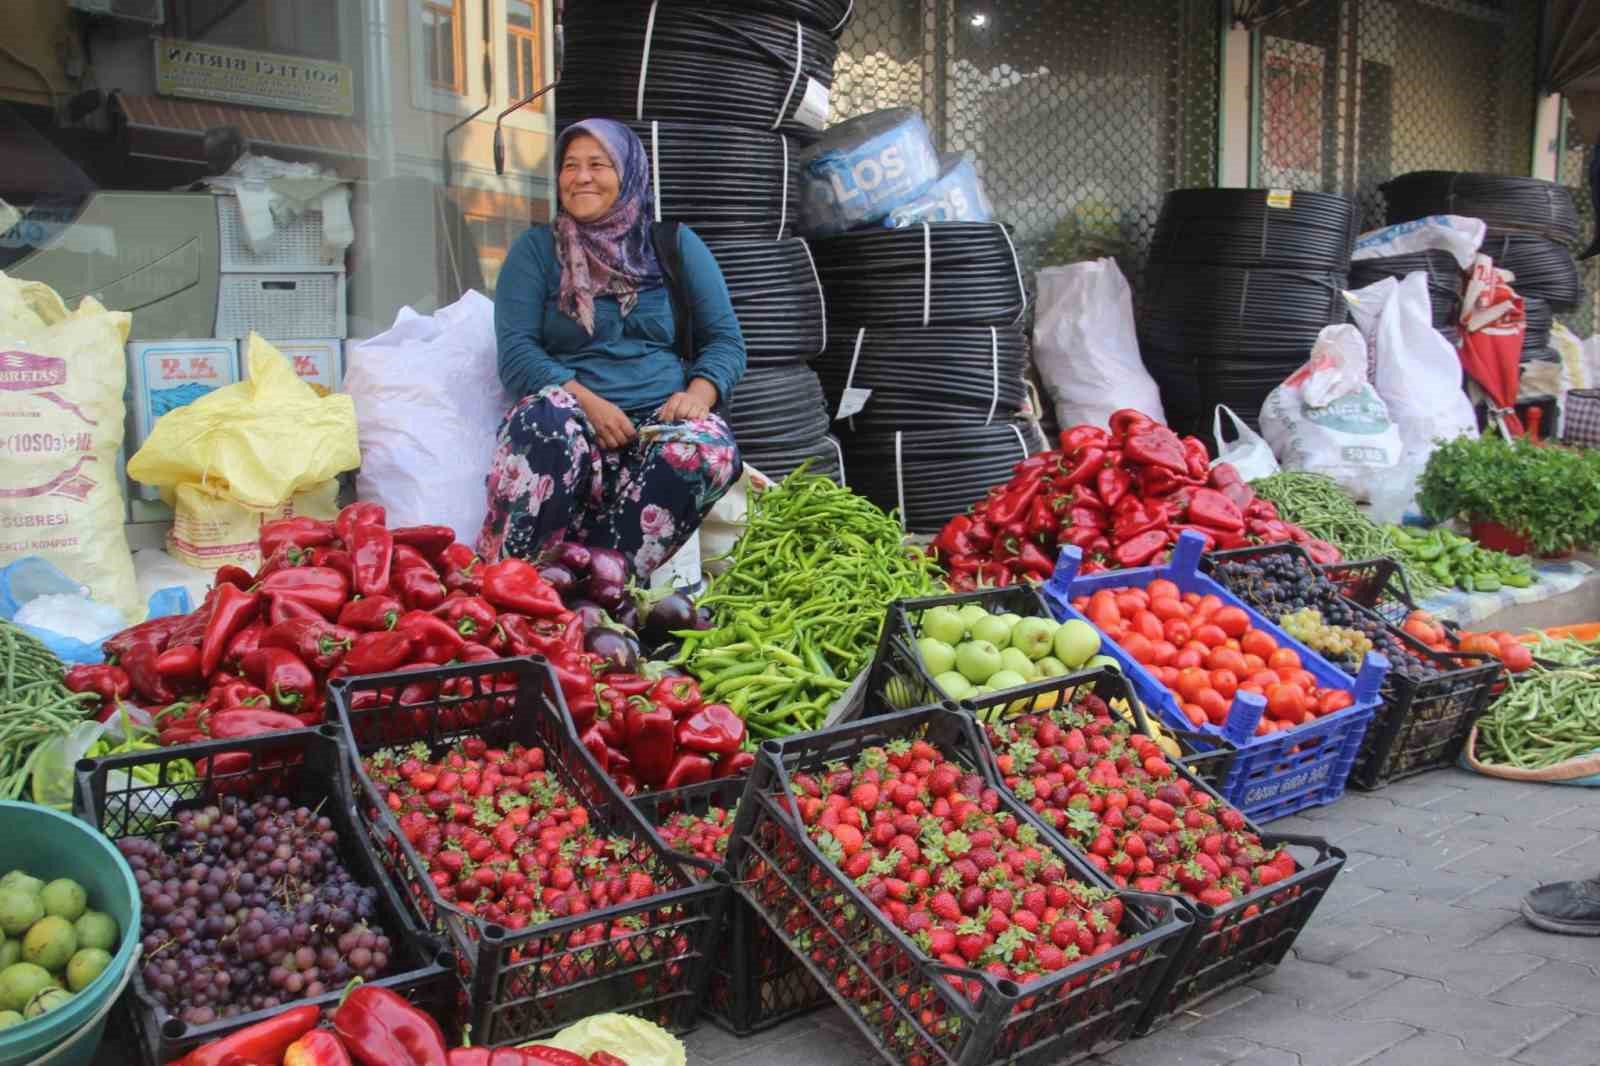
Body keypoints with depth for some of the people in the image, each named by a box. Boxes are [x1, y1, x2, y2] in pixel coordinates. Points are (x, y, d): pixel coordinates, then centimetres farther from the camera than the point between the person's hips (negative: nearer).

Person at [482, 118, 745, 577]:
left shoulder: (676, 246, 17)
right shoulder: (535, 250, 13)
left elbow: (725, 341, 12)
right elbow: (516, 352, 2)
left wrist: (699, 393, -11)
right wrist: (588, 403, -15)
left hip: (663, 421, 1)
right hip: (576, 419, -1)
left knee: (708, 448, -34)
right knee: (547, 419, -37)